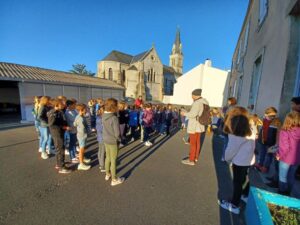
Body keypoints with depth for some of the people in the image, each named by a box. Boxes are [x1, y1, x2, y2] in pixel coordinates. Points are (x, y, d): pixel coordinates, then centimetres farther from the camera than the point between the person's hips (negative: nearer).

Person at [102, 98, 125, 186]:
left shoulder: (104, 116, -5)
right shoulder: (114, 118, -27)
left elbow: (105, 128, 2)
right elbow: (117, 133, -23)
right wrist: (120, 139, -6)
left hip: (106, 140, 7)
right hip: (113, 141, -7)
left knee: (108, 157, 24)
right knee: (113, 160, 8)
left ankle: (107, 174, 44)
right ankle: (114, 180, 25)